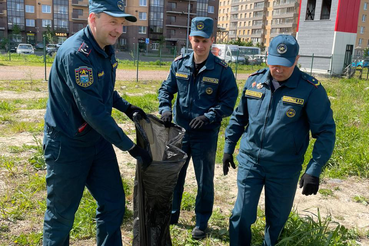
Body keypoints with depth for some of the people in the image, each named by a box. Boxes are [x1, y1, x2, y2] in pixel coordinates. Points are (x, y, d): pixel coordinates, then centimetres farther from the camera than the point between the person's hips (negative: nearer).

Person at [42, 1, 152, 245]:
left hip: (98, 140, 8)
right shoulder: (75, 53, -25)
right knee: (61, 215, 9)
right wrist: (131, 147, -24)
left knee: (113, 203, 12)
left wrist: (127, 107, 5)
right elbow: (93, 112, -29)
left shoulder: (107, 49, 2)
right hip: (68, 145, -8)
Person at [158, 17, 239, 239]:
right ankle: (172, 214, 40)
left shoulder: (222, 70, -11)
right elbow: (167, 89, 7)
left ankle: (202, 222, 30)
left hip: (206, 134, -3)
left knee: (205, 180, 9)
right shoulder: (179, 64, -1)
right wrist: (165, 108, -12)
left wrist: (208, 116, -23)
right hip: (179, 131, 4)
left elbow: (229, 101, -9)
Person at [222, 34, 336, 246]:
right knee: (242, 214, 5)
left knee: (277, 219, 14)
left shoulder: (311, 89, -12)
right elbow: (239, 117, 10)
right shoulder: (254, 81, -1)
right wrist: (229, 148, 11)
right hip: (250, 161, 2)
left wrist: (314, 170, -16)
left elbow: (325, 132, -10)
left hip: (284, 168, -2)